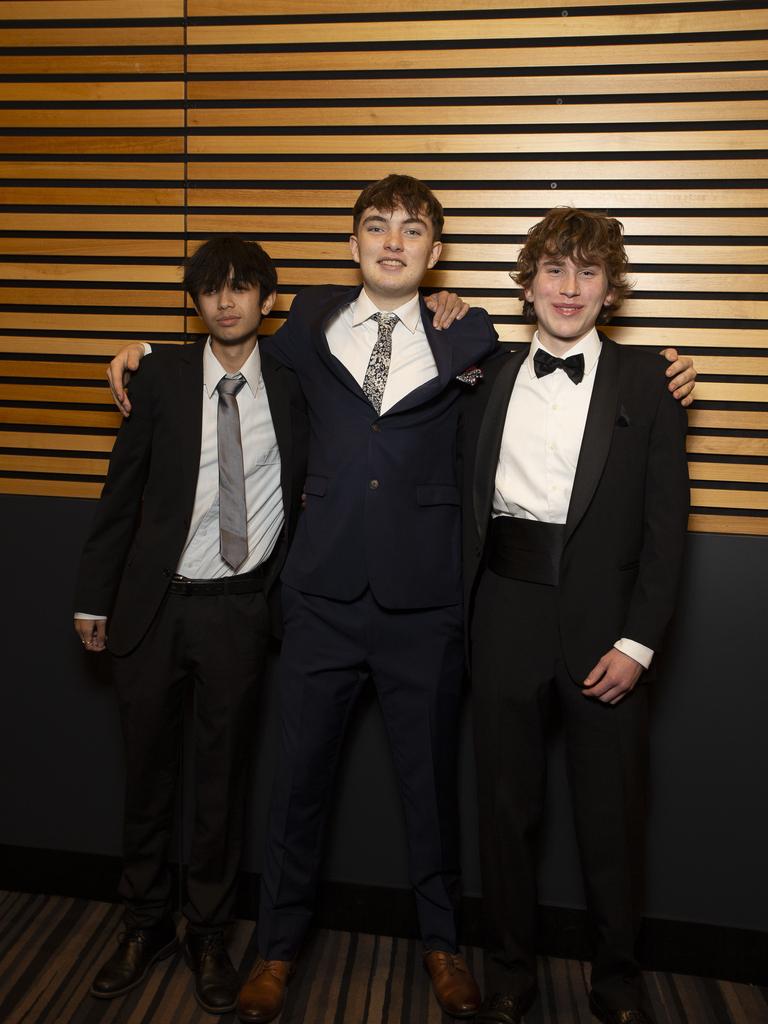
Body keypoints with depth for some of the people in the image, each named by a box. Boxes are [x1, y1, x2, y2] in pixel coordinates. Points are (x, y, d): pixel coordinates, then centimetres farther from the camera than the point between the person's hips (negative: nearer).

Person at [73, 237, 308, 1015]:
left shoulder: (291, 383, 0)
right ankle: (146, 923, 37)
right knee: (147, 768, 14)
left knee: (223, 773, 12)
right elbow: (123, 488, 2)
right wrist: (94, 594, 2)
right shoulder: (162, 376, -1)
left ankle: (208, 934, 33)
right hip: (154, 602, 1)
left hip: (239, 607, 0)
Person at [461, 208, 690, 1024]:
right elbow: (467, 498, 11)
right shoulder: (488, 376, 8)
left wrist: (639, 640, -9)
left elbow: (665, 522, -3)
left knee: (612, 817, 11)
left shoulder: (645, 382, 1)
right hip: (505, 614, 2)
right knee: (505, 808, 13)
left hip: (603, 622, -1)